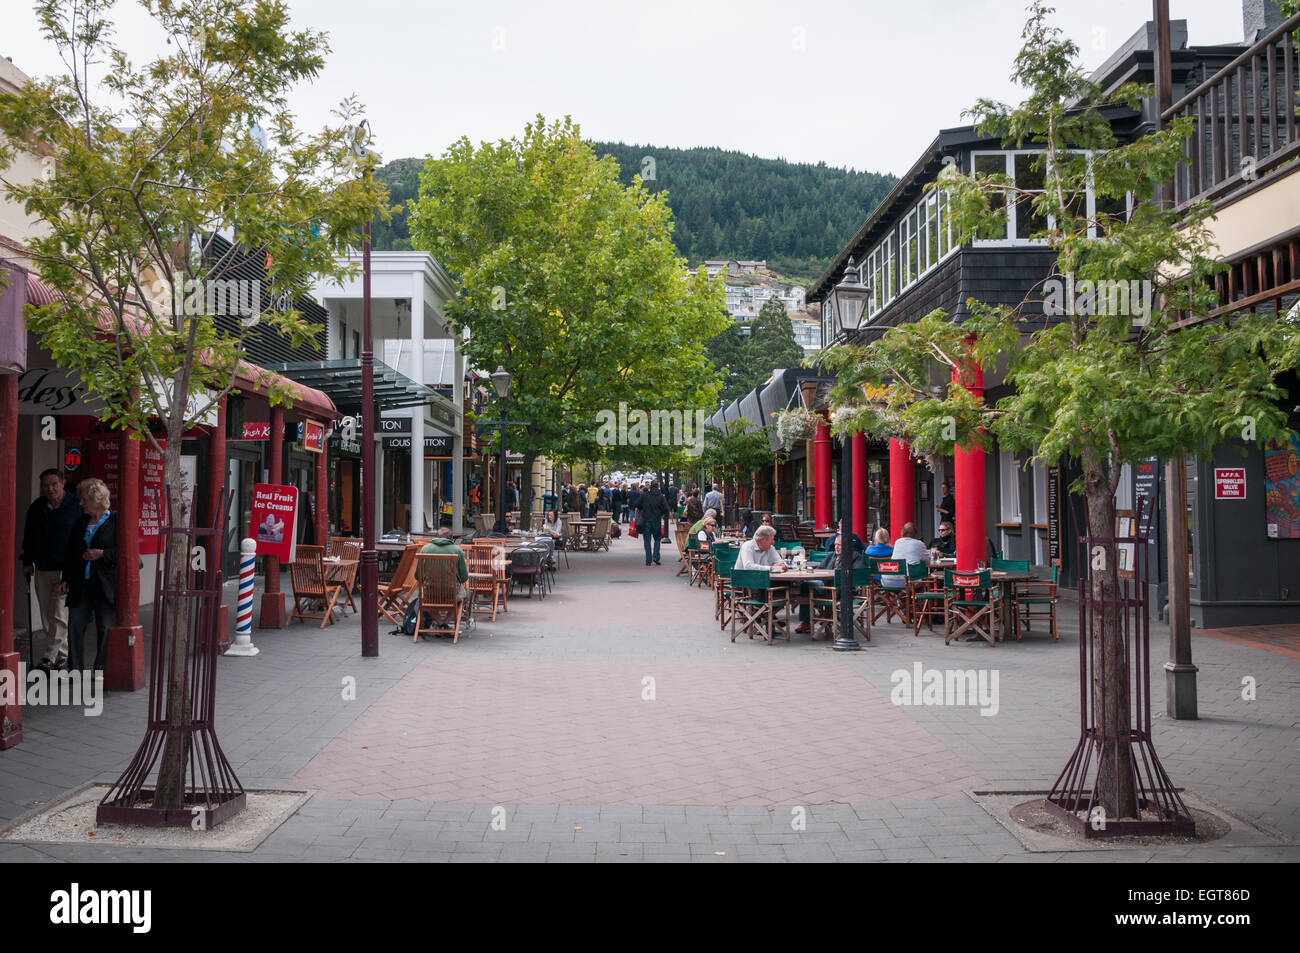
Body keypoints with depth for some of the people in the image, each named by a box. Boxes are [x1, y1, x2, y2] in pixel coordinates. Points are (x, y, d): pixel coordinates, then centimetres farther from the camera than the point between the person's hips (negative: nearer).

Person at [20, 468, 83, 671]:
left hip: (66, 570, -6)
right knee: (48, 616, 9)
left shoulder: (76, 506, -6)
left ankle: (49, 657, -5)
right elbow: (29, 537, 18)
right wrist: (27, 561, 12)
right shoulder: (36, 508, 9)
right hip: (42, 570, 6)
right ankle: (63, 655, 18)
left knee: (59, 615, -9)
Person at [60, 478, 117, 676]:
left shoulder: (115, 521, -4)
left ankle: (102, 668, 14)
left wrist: (102, 554, -16)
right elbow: (70, 553, 19)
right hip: (80, 584, 5)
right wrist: (66, 579, 12)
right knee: (75, 624, 0)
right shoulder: (80, 522, 14)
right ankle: (75, 668, 7)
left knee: (105, 626, 2)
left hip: (105, 584, -5)